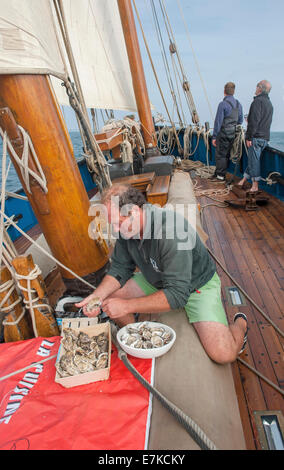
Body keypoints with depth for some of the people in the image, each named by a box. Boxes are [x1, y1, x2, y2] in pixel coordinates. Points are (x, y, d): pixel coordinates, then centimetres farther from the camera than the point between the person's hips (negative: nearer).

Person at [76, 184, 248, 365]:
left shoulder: (171, 232, -37)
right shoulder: (127, 229, -13)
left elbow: (177, 294, -37)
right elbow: (120, 269, -5)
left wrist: (126, 306, -36)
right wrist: (97, 295, -22)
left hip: (197, 284, -6)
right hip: (156, 280, 6)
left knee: (224, 354, -20)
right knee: (110, 296, -6)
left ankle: (240, 323, 17)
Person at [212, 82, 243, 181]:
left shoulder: (223, 104, -12)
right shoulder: (239, 104, 10)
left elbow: (218, 122, -14)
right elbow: (240, 121, 15)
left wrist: (214, 137, -11)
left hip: (223, 134, -7)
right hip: (233, 134, 7)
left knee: (220, 155, 0)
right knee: (227, 155, 12)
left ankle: (221, 175, 4)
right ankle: (218, 172, 23)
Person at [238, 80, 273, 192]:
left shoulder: (258, 101, -8)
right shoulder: (269, 103, 21)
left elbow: (254, 121, -17)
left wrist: (249, 137, -17)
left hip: (256, 137, -9)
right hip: (265, 137, 9)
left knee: (254, 160, -6)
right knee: (252, 159, 12)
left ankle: (255, 185, -5)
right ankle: (243, 180, 20)